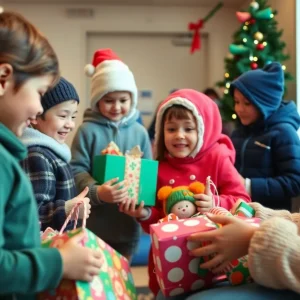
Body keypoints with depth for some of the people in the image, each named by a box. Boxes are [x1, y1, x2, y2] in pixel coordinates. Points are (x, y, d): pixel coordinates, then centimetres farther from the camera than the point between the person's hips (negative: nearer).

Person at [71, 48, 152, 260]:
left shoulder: (140, 132, 2)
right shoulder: (88, 130, -7)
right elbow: (77, 170, -12)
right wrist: (97, 192, -29)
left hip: (128, 224, 3)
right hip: (94, 224, -3)